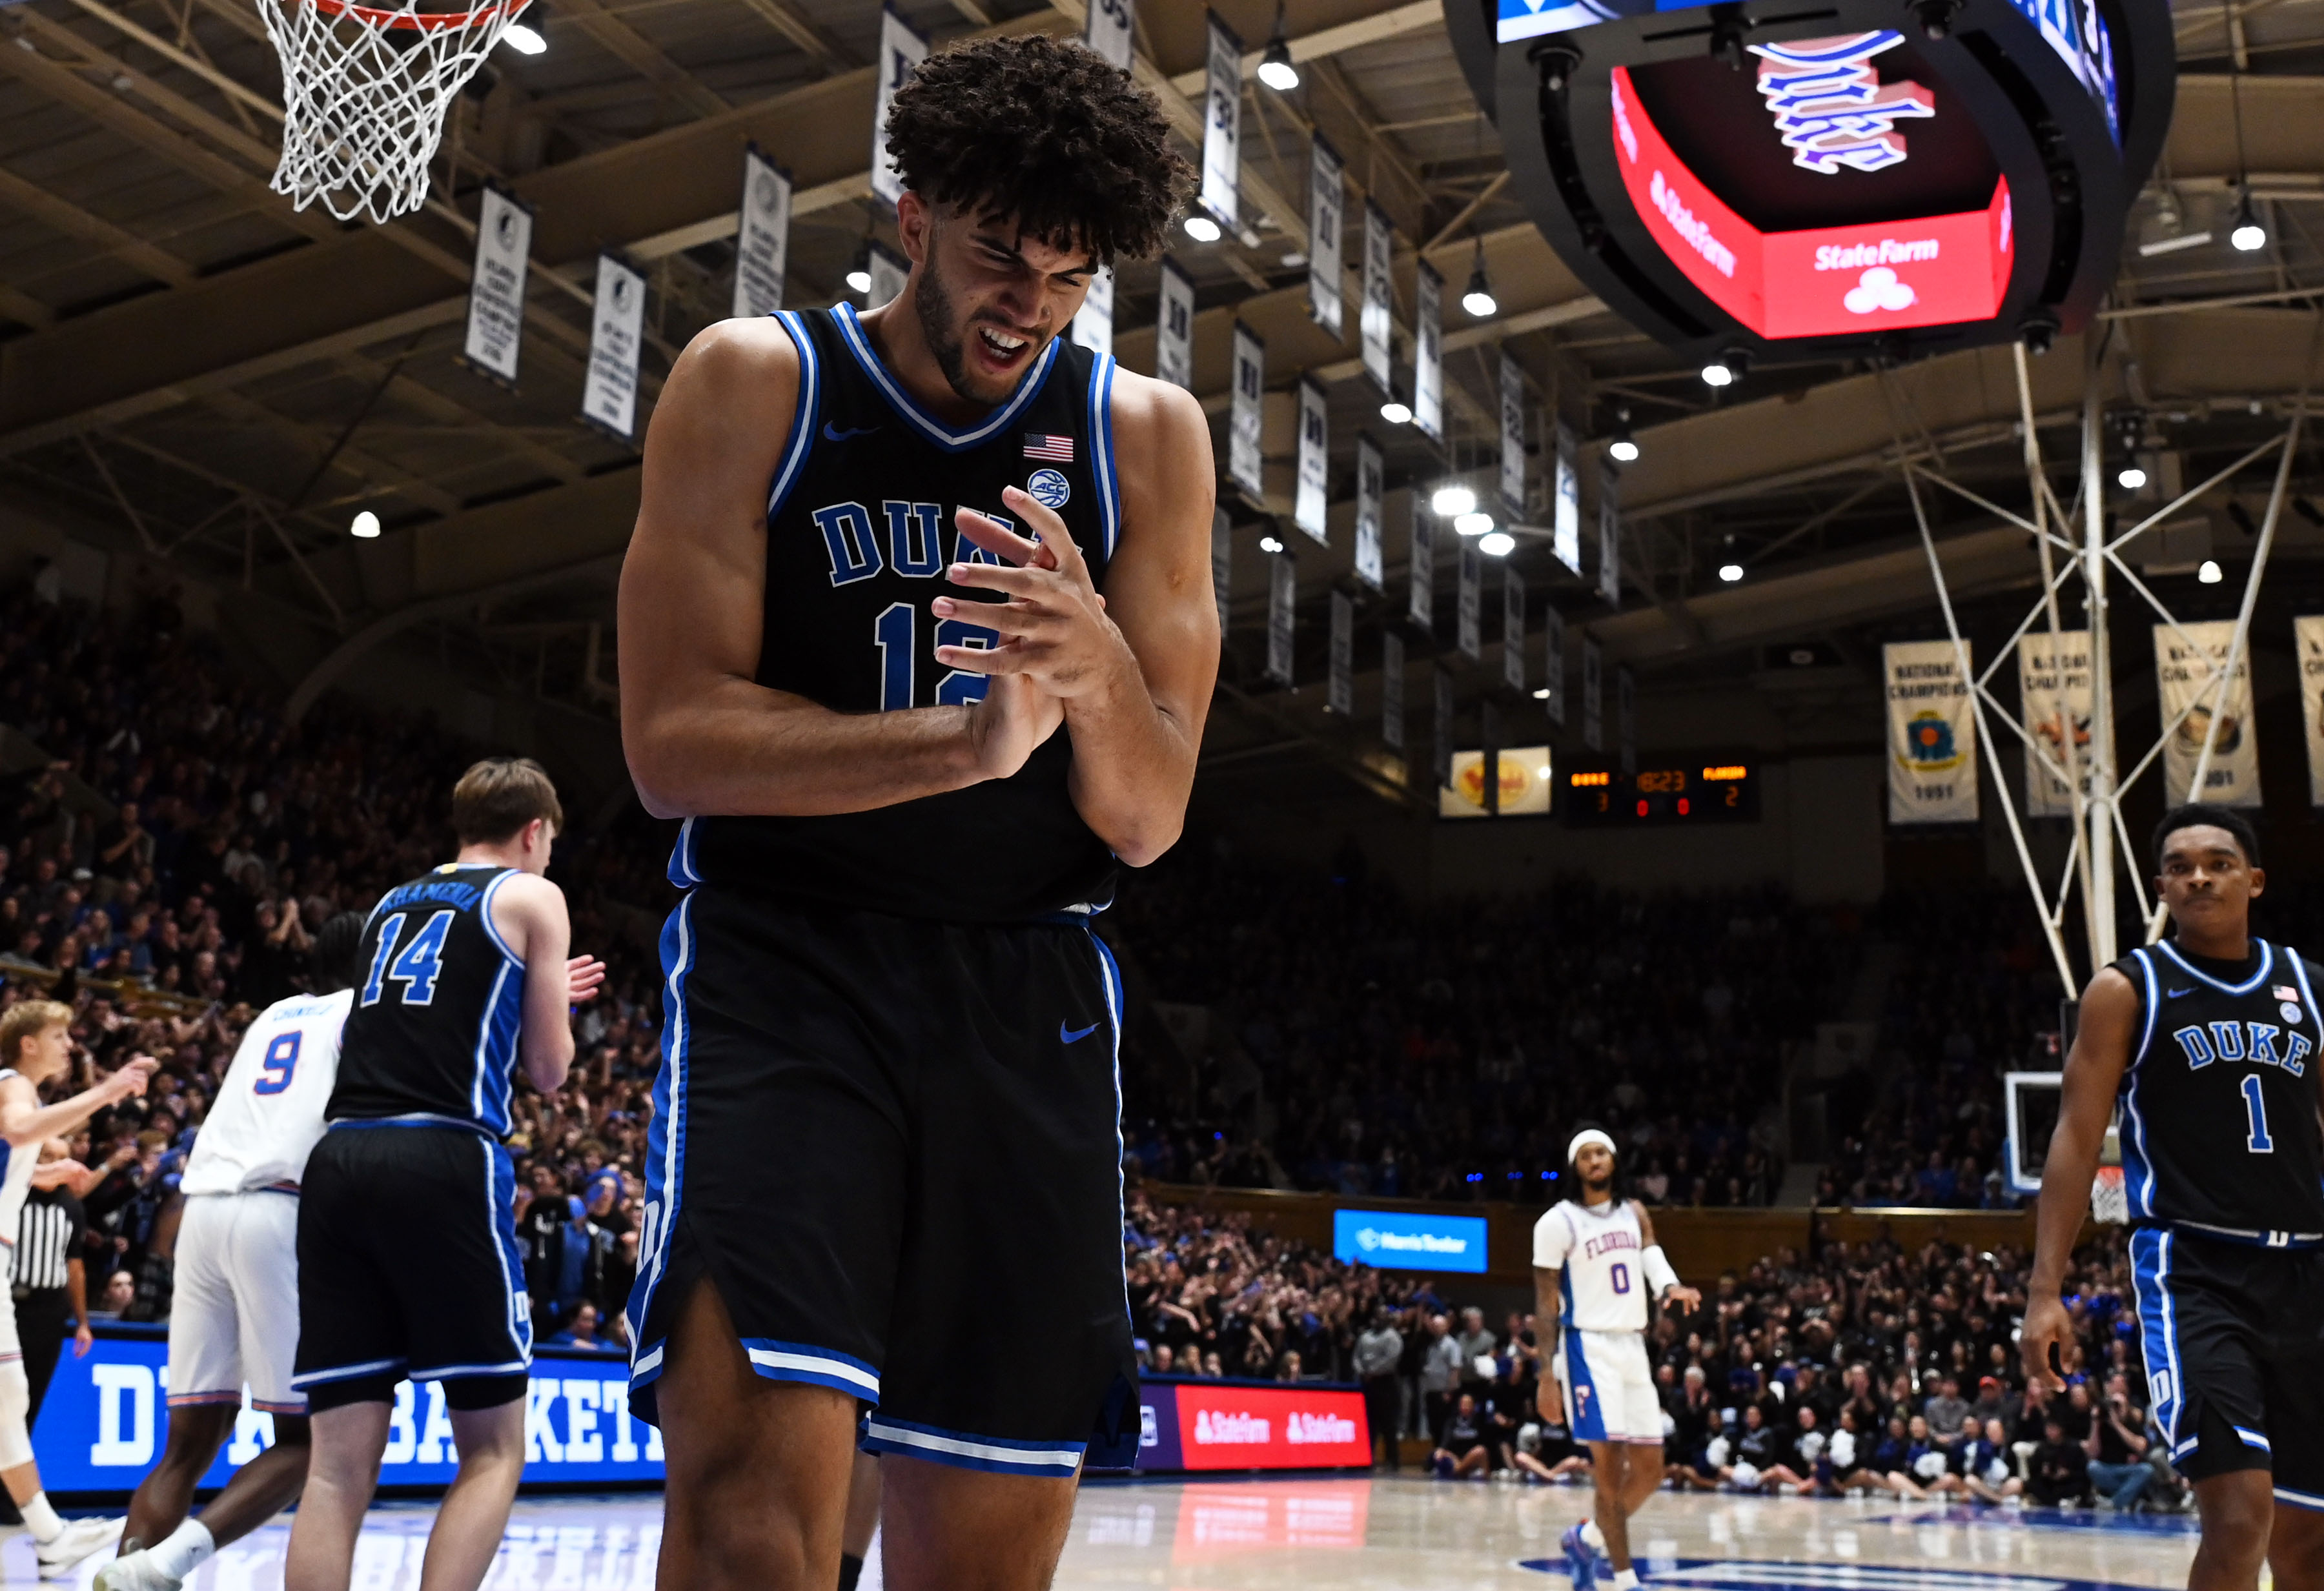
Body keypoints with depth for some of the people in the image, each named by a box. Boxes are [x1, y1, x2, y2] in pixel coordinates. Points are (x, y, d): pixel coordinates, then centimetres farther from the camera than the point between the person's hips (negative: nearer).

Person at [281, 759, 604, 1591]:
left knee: (339, 1462, 5)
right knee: (493, 1450, 4)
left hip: (339, 1158, 6)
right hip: (442, 1162, -6)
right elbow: (548, 1071, 9)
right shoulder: (531, 896, 9)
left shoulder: (390, 903, 26)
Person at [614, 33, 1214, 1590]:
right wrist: (969, 739, -23)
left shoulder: (1145, 434, 4)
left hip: (1027, 993, 3)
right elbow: (674, 739, -10)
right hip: (782, 959, -2)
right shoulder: (755, 382, -2)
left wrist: (1102, 671, -21)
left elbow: (1147, 823, 1)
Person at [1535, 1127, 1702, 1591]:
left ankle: (1586, 1538, 29)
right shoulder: (1557, 1223, -5)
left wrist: (1670, 1288, -28)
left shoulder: (1635, 1213, 12)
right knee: (1610, 1466, -10)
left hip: (1633, 1346, 6)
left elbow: (1653, 1260, -4)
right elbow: (1546, 1303, -6)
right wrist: (1547, 1375, -11)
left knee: (1650, 1470, 8)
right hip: (1589, 1347, -6)